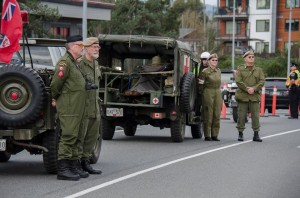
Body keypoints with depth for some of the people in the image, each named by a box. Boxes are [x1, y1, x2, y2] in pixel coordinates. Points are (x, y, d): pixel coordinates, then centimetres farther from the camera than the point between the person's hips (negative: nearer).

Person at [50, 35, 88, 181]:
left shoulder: (74, 63, 20)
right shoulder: (65, 62, -13)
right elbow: (55, 83, -17)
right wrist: (55, 99, -4)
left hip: (77, 107, 10)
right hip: (68, 107, -10)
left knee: (74, 137, 13)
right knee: (68, 136, -10)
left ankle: (74, 166, 19)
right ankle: (62, 169, -10)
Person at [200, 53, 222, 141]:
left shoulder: (218, 71, 13)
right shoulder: (205, 71, -3)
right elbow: (201, 83, 0)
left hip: (218, 93, 5)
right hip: (208, 93, -5)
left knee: (217, 115, 3)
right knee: (208, 115, -5)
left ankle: (214, 135, 8)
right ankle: (207, 136, -1)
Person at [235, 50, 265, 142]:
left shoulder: (258, 70, 11)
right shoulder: (240, 69, 5)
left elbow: (262, 81, 1)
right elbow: (238, 81, -7)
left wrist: (254, 89, -13)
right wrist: (247, 89, -16)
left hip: (255, 96, 2)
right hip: (243, 96, -2)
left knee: (255, 115, -1)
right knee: (241, 115, 0)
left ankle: (256, 135, 5)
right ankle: (240, 134, 9)